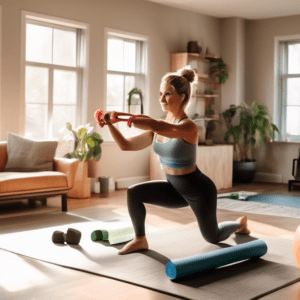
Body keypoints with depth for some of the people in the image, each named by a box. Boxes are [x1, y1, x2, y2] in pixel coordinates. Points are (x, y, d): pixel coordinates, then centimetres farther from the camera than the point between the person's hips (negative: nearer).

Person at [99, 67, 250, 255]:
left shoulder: (188, 127, -28)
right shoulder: (161, 126, -4)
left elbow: (158, 127, -49)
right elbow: (127, 145, -6)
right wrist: (111, 124, -20)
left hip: (199, 191, -6)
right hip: (176, 189, 6)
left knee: (212, 238, 15)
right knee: (134, 192, -15)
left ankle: (239, 223, 48)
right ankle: (140, 240, 3)